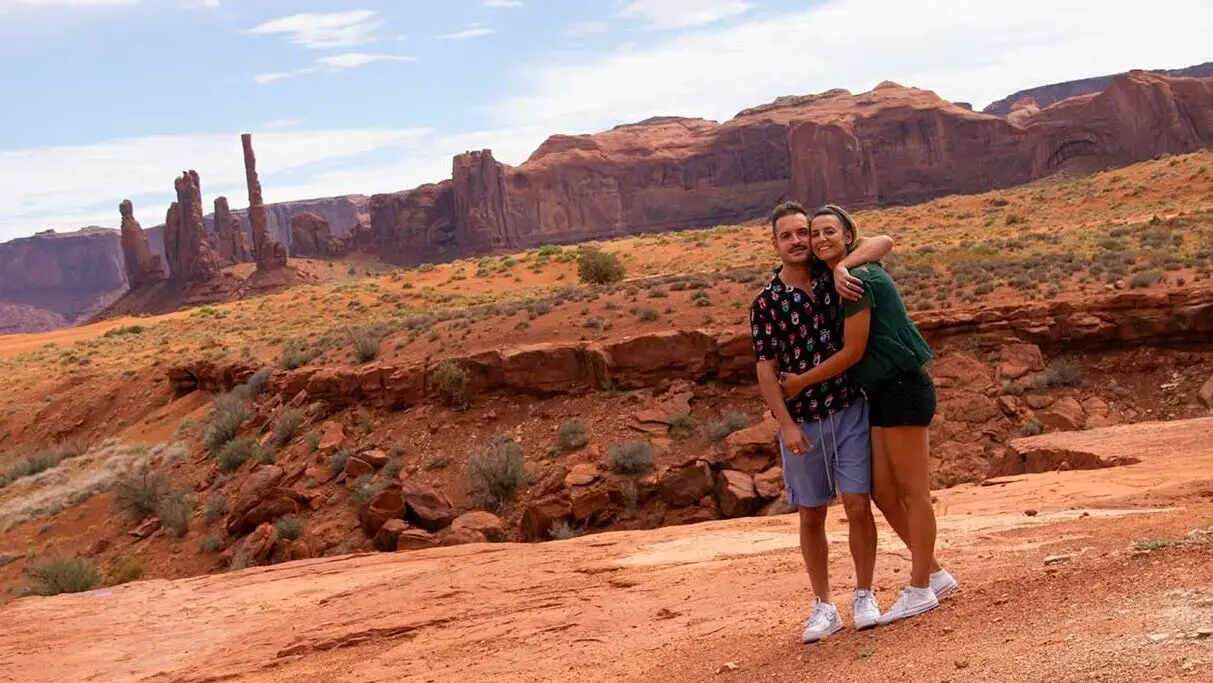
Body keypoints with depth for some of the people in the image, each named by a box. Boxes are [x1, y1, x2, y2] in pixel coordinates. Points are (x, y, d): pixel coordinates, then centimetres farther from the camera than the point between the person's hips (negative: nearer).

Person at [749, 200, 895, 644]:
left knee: (858, 506, -3)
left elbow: (884, 241, -1)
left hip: (850, 412, 1)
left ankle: (863, 596, 14)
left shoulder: (832, 276, 1)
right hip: (802, 423, 0)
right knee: (811, 516, 7)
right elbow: (766, 371, -4)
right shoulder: (766, 304, -4)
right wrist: (786, 425, -11)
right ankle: (823, 607, 18)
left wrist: (844, 265, -17)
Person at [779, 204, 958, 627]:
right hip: (882, 395, 10)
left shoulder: (856, 282, -15)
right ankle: (934, 574, 22)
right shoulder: (846, 279, 13)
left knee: (912, 491, -1)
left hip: (902, 389, -10)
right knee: (882, 492, 11)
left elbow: (853, 352, -14)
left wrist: (801, 382, -6)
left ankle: (920, 590, 7)